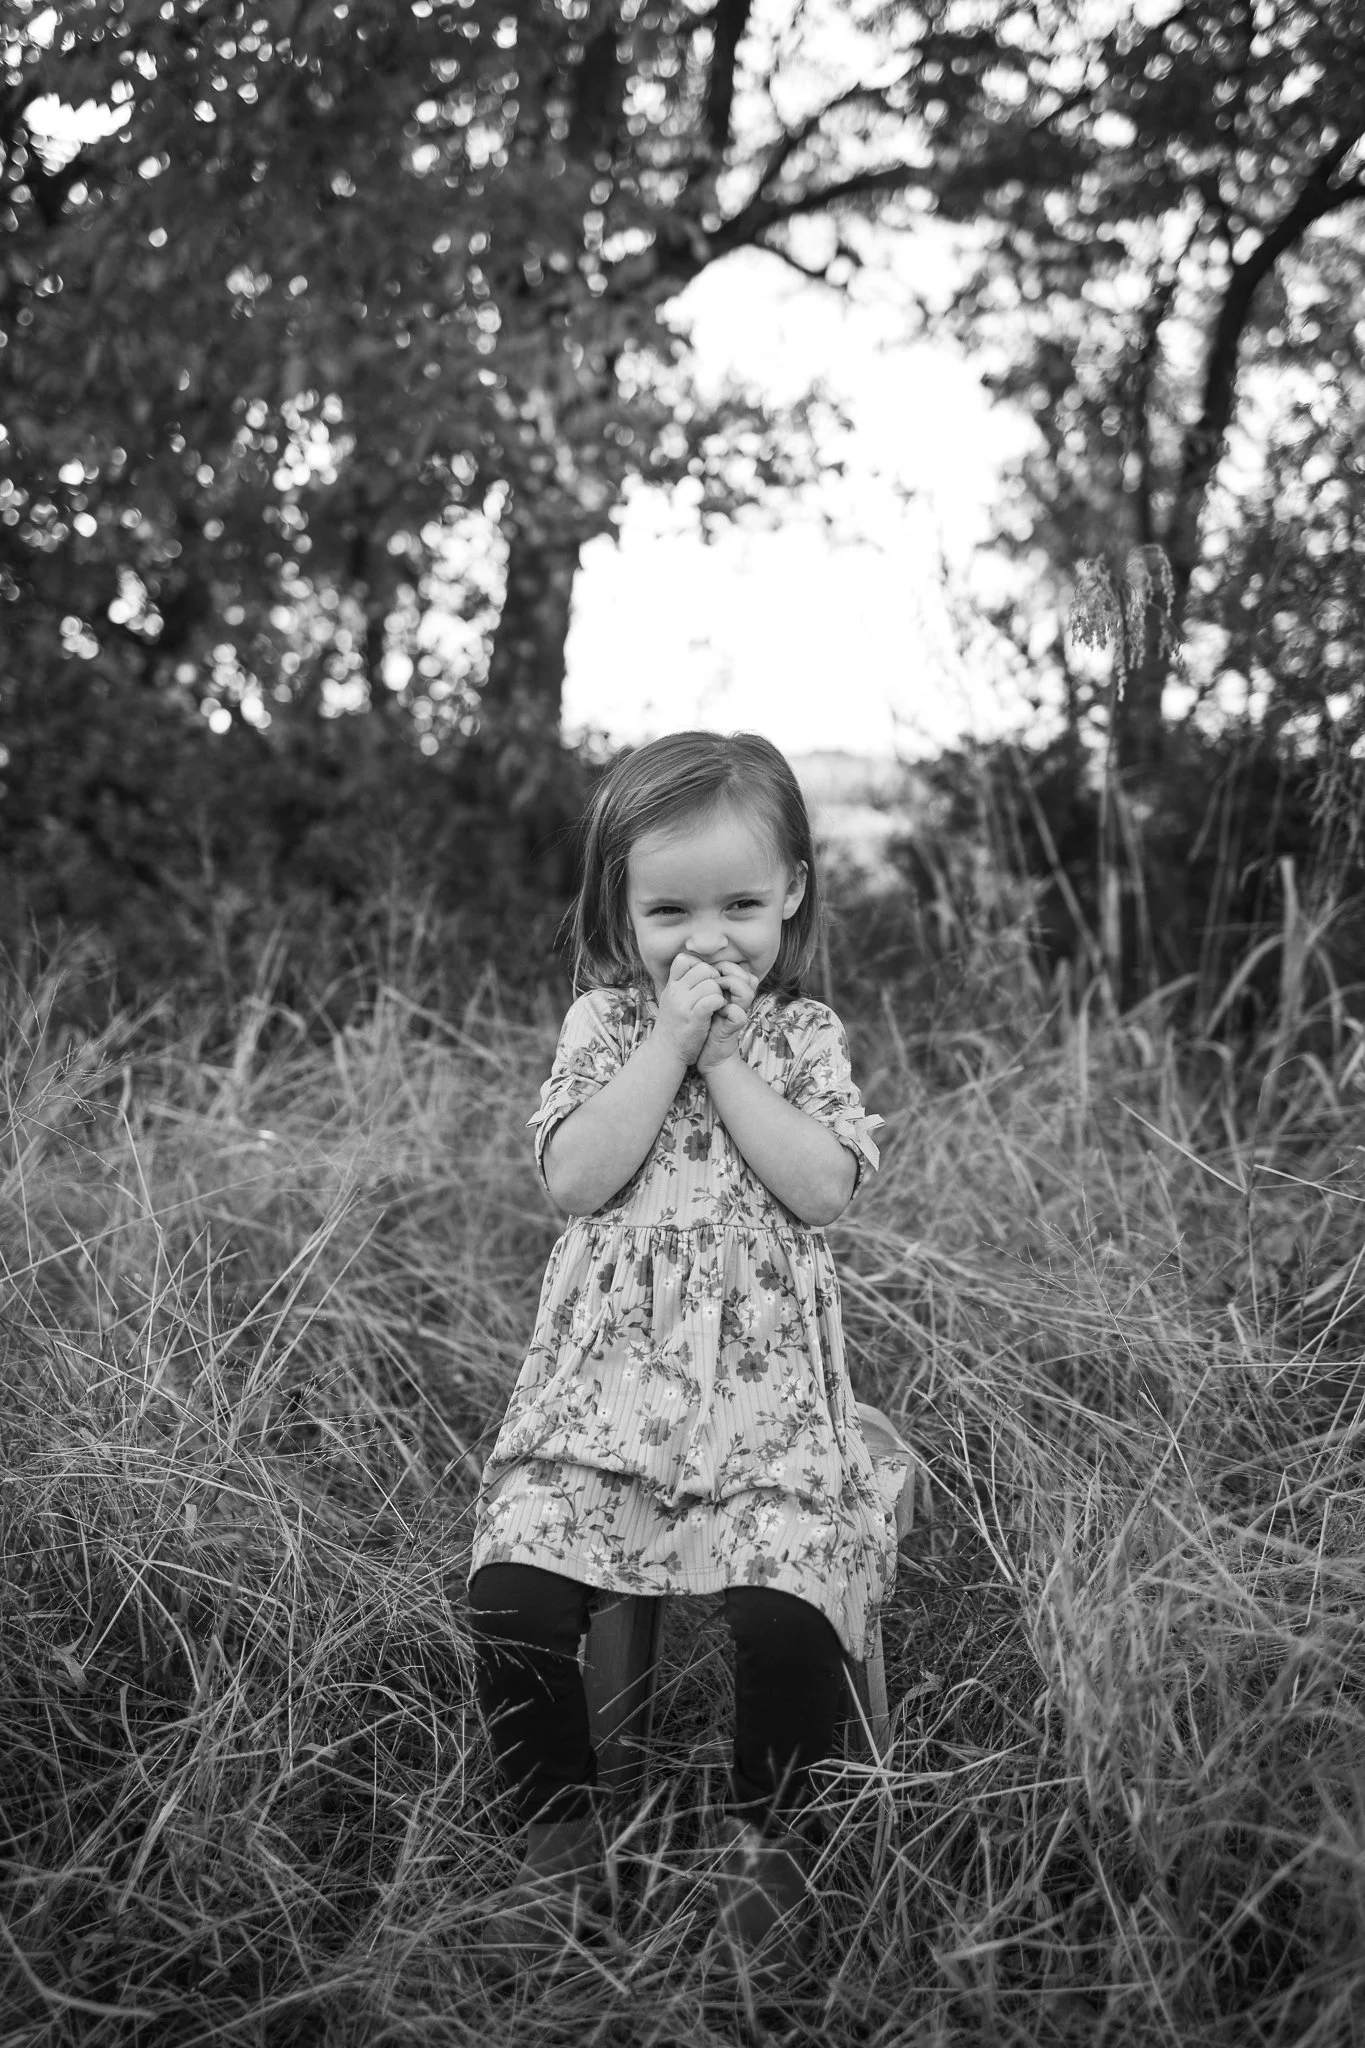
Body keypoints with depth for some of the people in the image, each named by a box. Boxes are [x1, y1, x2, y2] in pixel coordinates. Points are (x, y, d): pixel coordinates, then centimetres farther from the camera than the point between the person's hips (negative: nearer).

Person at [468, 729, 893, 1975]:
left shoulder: (806, 1035, 8)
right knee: (515, 1586, -19)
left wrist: (725, 1059, -8)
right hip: (610, 1369, 1)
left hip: (767, 1378, -1)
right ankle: (559, 1837, 5)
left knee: (784, 1605, -23)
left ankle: (766, 1834, 6)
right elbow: (576, 1177, -7)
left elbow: (826, 1189, -7)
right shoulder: (604, 1021, 8)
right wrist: (669, 1041, -9)